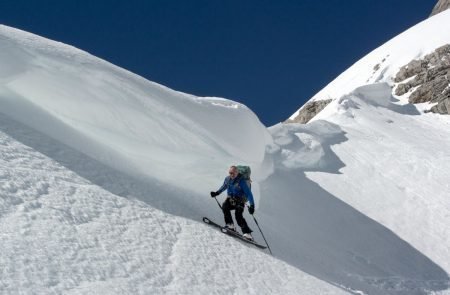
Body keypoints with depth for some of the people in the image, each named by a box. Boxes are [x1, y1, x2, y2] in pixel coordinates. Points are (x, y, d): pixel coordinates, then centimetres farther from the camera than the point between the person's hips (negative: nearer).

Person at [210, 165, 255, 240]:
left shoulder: (241, 181, -18)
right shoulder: (227, 179, 1)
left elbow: (248, 193, -18)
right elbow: (224, 187, 25)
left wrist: (252, 205, -25)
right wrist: (217, 193, 23)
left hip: (240, 201, -5)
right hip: (230, 199, 5)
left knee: (238, 215, -24)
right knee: (225, 206, -26)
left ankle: (247, 233, -22)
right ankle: (230, 224, -17)